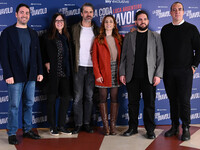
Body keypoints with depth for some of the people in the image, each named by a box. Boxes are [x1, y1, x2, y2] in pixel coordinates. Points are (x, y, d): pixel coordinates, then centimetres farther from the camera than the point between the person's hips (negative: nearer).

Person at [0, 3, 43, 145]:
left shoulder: (33, 33, 14)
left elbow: (38, 54, 15)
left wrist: (40, 72, 6)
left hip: (31, 76, 5)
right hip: (16, 76, -5)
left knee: (29, 104, 11)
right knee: (14, 105, 0)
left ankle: (27, 130, 23)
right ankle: (12, 133, 11)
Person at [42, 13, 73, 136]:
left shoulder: (67, 37, 11)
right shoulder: (49, 38, 0)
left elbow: (70, 55, 13)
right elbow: (44, 53, 6)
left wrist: (70, 71, 5)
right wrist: (46, 63, -10)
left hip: (65, 73, 4)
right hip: (53, 73, -4)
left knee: (66, 98, 4)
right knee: (52, 99, 3)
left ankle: (61, 126, 16)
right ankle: (53, 127, 14)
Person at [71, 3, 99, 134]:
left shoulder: (97, 30, 10)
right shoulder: (75, 28, 5)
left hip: (92, 67, 2)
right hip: (79, 67, -1)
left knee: (89, 96, 6)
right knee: (78, 97, 0)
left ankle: (87, 123, 14)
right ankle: (78, 124, 8)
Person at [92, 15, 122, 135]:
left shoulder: (119, 39, 11)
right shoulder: (98, 40, 5)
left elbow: (122, 56, 9)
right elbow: (94, 58, 1)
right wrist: (97, 74, -8)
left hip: (116, 71, 2)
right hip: (103, 72, -1)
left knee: (114, 98, 2)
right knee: (103, 98, 0)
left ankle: (113, 125, 8)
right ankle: (106, 126, 7)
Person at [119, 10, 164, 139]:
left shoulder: (155, 36, 8)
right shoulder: (129, 36, 11)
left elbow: (160, 57, 4)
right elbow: (123, 56, 10)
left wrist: (158, 75, -5)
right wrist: (122, 73, 2)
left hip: (149, 77, -1)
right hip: (132, 76, 1)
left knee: (149, 104, 3)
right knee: (133, 103, 8)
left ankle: (150, 130, 15)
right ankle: (133, 128, 20)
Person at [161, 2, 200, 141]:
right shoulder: (165, 29, 11)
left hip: (185, 71, -3)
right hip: (168, 71, 3)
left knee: (184, 100, -2)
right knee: (172, 100, 8)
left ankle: (186, 128, 10)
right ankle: (174, 126, 17)